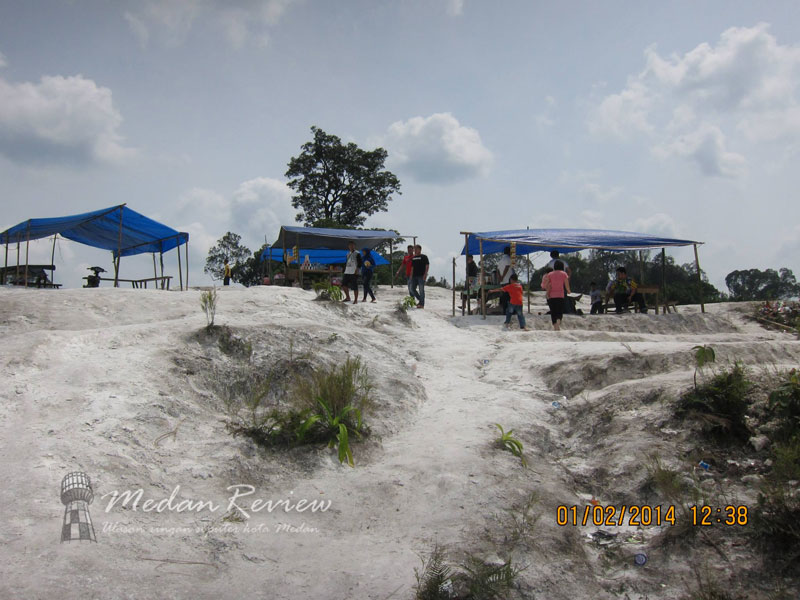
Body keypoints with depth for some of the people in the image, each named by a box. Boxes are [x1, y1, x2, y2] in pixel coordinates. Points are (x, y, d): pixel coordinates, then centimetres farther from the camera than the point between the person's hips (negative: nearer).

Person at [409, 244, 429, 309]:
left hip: (421, 276, -7)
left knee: (421, 290, -6)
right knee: (412, 289, 5)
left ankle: (422, 304, -1)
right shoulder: (413, 258, 17)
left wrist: (425, 274, -16)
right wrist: (411, 276, 14)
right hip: (414, 276, 7)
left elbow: (427, 265, -7)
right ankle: (420, 300, 20)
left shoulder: (424, 257, -1)